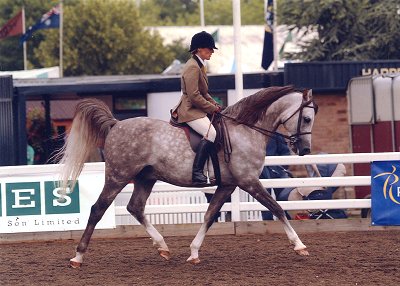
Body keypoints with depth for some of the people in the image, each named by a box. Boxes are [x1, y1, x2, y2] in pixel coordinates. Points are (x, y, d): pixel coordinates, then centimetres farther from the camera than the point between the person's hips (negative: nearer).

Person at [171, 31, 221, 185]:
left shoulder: (199, 66, 19)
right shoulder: (192, 67, -15)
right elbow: (194, 96, -21)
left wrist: (215, 105, 11)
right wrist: (212, 108, -14)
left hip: (198, 109, 11)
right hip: (190, 111, -11)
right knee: (211, 133, -29)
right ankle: (197, 172, -32)